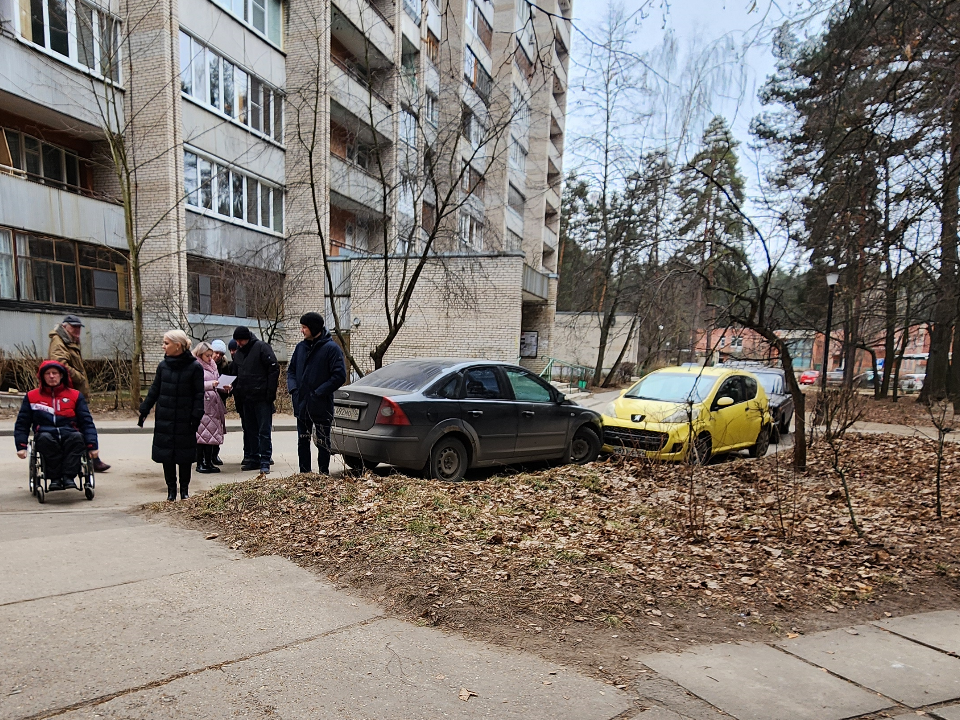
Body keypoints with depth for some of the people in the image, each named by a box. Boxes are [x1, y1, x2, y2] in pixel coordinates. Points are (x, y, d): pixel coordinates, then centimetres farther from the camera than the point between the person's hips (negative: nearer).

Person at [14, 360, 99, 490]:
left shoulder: (75, 395, 13)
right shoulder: (32, 396, 15)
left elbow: (86, 422, 7)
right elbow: (22, 423, 16)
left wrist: (92, 445, -4)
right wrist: (21, 446, 2)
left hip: (70, 435, 0)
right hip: (46, 435, 1)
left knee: (77, 436, -35)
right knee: (45, 438, -36)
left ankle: (68, 477, -36)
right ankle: (55, 478, -29)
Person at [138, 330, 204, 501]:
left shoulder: (194, 367, -8)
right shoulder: (163, 365, 3)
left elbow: (199, 395, -6)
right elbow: (154, 390, 12)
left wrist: (196, 417, -11)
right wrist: (144, 410, 9)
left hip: (185, 421, -3)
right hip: (164, 420, 3)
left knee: (185, 456, 5)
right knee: (166, 455, 6)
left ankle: (184, 489, 20)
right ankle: (171, 489, 18)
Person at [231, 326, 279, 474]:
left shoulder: (261, 347, -8)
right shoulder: (238, 353, 14)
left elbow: (274, 369, -13)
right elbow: (236, 374, 22)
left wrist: (271, 393, -16)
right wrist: (234, 389, 5)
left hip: (262, 398, -7)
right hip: (246, 399, 7)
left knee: (264, 430, -3)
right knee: (250, 430, 12)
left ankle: (265, 461, 0)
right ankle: (253, 459, 21)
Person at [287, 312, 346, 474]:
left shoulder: (331, 348, -10)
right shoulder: (301, 347, 8)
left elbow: (340, 376, -15)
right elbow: (291, 370, 16)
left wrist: (319, 393, -18)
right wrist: (293, 388, -2)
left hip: (322, 406, -6)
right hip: (301, 405, 6)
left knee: (322, 443, 6)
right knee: (302, 441, 14)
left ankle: (323, 473, 17)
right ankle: (304, 473, 25)